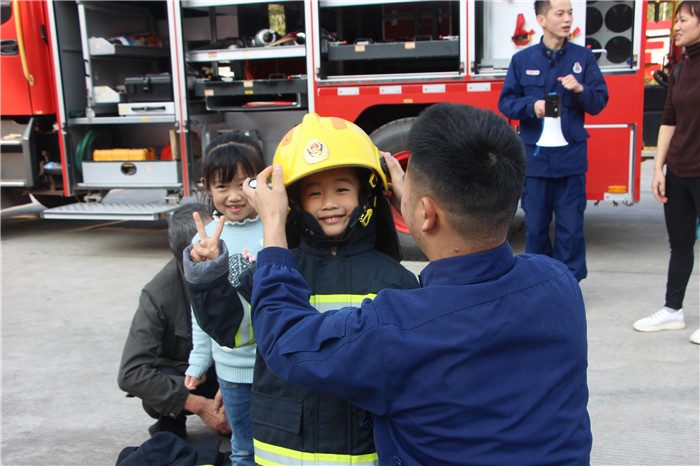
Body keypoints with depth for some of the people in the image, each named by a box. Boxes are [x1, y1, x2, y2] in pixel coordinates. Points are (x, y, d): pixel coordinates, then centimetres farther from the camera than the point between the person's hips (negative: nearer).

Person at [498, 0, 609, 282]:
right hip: (534, 156, 1)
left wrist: (581, 90, -15)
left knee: (570, 225, 2)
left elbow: (599, 102, 5)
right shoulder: (522, 60, 6)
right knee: (535, 224, 8)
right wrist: (532, 105, -14)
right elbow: (506, 103, 5)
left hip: (571, 156, 0)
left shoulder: (583, 57, 5)